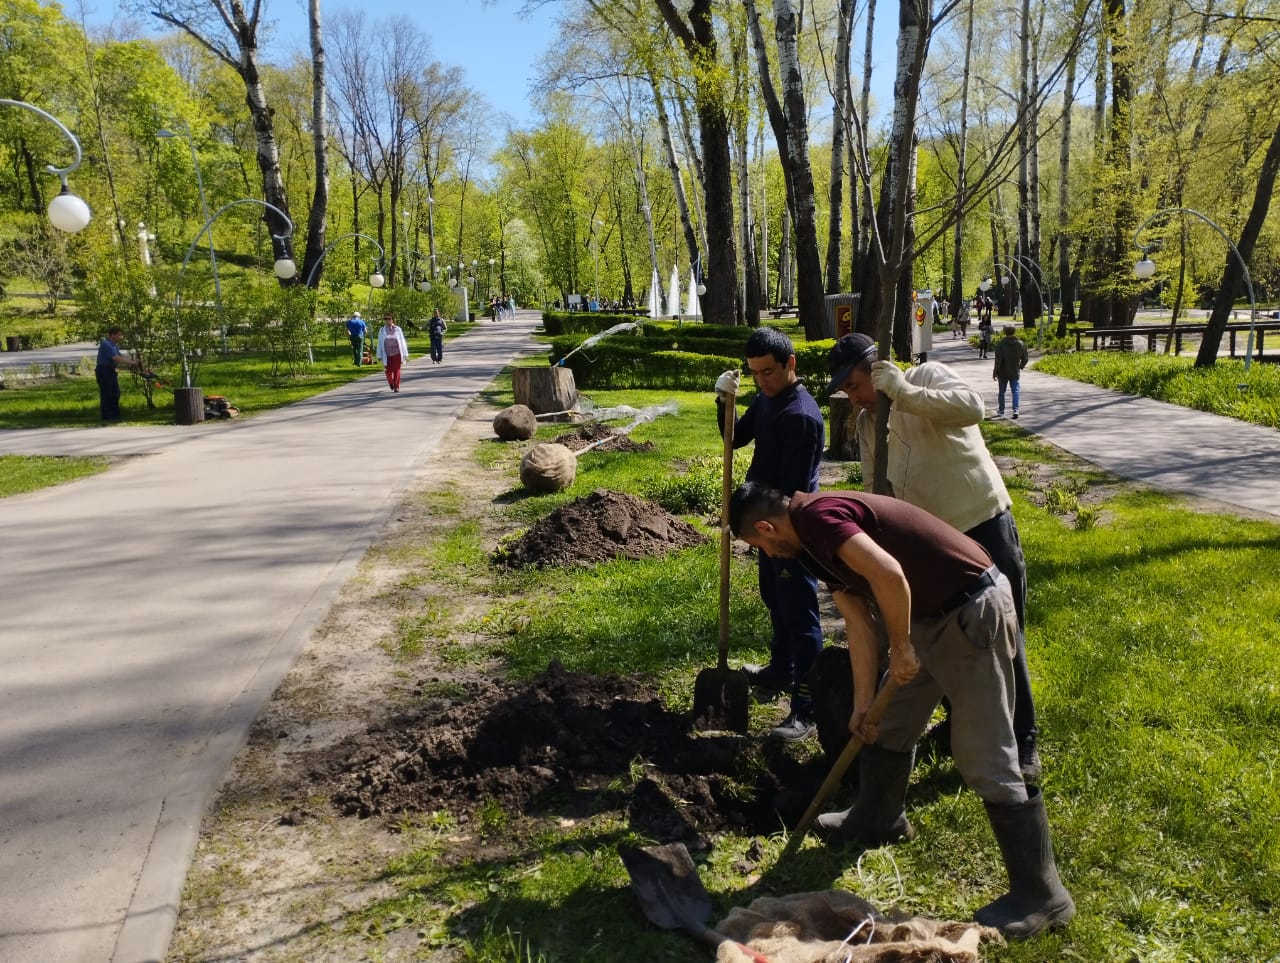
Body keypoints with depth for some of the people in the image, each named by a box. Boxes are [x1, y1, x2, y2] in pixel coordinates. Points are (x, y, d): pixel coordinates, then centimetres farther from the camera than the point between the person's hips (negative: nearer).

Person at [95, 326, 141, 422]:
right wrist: (131, 362, -26)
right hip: (104, 371, -10)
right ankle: (107, 416, -2)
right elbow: (116, 358, -27)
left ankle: (115, 414, 22)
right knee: (106, 394, -6)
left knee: (115, 393, 14)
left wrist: (131, 361, -4)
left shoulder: (114, 345, 13)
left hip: (111, 371, 10)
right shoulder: (106, 345, -19)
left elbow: (120, 356, 11)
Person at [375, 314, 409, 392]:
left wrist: (405, 354, 2)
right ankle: (391, 382, 28)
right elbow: (379, 343, 6)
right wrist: (379, 356, 4)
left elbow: (402, 341, 3)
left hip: (397, 353, -1)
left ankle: (396, 386, 9)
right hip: (387, 354, 1)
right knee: (389, 370, 0)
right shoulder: (381, 331, 4)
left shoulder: (397, 329, 1)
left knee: (396, 370, 0)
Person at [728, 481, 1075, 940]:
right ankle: (878, 817, 43)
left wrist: (901, 647, -16)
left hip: (972, 612, -10)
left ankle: (1041, 893, 10)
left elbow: (888, 574, -31)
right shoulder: (818, 537, 12)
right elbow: (860, 623, 13)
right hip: (931, 614, 10)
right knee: (888, 723, 22)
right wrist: (863, 703, 12)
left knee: (985, 758, -3)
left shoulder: (815, 516, -18)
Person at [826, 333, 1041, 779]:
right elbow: (876, 492, 9)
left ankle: (1022, 741, 17)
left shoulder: (928, 376, -9)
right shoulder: (866, 422, 8)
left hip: (984, 526, -6)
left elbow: (973, 407, -30)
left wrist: (904, 392, -29)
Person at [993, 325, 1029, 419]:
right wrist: (1020, 367, 23)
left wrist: (995, 371, -7)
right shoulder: (1020, 344, -1)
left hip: (1003, 373, -1)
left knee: (1002, 391, 12)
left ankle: (1001, 411, 21)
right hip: (1015, 372, 1)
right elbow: (1025, 359, 5)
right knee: (1016, 391, 4)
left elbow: (998, 360, -15)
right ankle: (1015, 410, -11)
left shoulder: (1001, 344, -12)